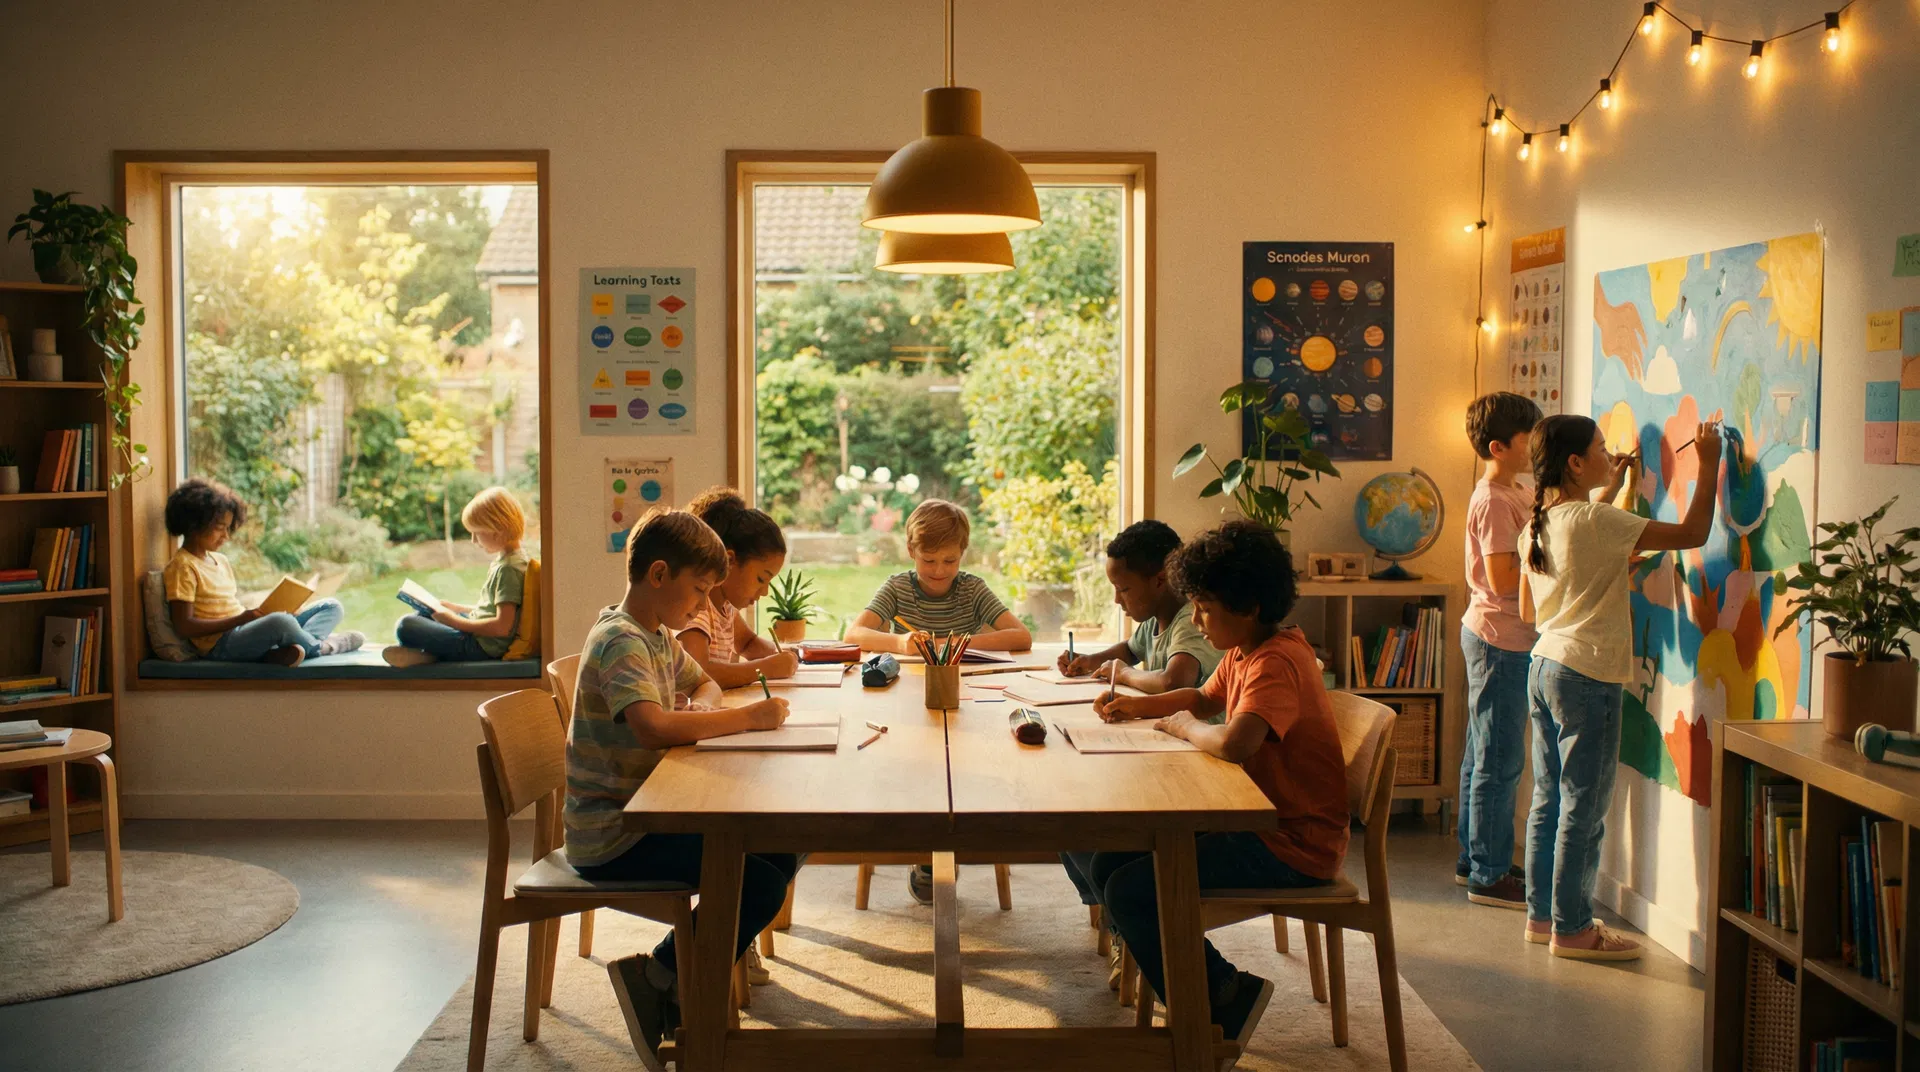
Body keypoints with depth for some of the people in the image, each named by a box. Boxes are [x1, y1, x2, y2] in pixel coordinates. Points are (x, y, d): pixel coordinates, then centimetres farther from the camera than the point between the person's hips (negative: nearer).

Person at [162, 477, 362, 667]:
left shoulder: (221, 561, 22)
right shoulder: (182, 567, -5)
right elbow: (185, 626, -14)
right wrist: (241, 619, -18)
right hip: (220, 644, -9)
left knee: (332, 607, 5)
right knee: (280, 622, -39)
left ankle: (290, 649, -26)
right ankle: (322, 646, -5)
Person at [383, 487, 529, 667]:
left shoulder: (508, 568, -20)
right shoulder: (502, 559, 13)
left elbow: (503, 626, -25)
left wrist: (455, 621, -18)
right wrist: (455, 608, 17)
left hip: (482, 646, -12)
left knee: (405, 626, -20)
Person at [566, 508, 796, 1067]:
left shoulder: (658, 637, 11)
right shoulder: (621, 641, -20)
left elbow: (703, 682, 27)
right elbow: (652, 726, -36)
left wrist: (702, 706, 2)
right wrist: (747, 717, -27)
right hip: (609, 840, -10)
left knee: (782, 853, 5)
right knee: (759, 882, -20)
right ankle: (659, 981, -2)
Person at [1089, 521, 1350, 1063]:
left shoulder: (1276, 661, -23)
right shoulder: (1243, 650, 9)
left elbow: (1234, 743, -40)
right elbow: (1205, 698, 29)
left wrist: (1186, 726, -17)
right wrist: (1137, 706, 11)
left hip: (1294, 845, -10)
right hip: (1256, 820, 11)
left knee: (1131, 891, -17)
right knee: (1109, 864, 6)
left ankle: (1222, 1004, 2)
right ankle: (1224, 989, 10)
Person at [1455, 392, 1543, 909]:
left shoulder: (1507, 495, 15)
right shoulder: (1495, 501, -17)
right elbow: (1503, 580, -23)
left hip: (1492, 637, 10)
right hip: (1499, 639, -10)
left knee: (1483, 756, 15)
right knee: (1499, 762, -5)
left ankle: (1472, 860, 24)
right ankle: (1488, 876, 1)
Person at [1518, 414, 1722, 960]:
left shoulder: (1537, 526, 8)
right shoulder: (1598, 520, -16)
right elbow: (1692, 533, -17)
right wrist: (1708, 466, -4)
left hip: (1544, 665, 9)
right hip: (1588, 675, -8)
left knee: (1548, 800, 14)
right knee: (1583, 807, -1)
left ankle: (1541, 914, 21)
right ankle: (1572, 929, 6)